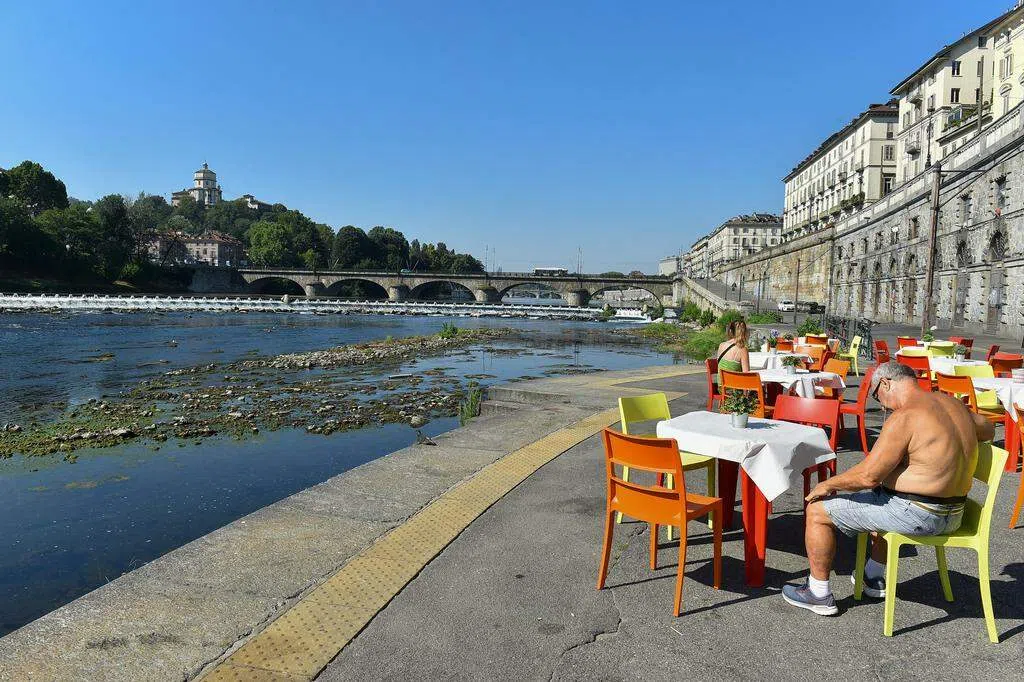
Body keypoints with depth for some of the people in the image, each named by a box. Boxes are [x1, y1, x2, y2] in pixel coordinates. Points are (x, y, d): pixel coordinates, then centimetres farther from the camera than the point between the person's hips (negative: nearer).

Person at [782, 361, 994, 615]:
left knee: (817, 510, 1)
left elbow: (868, 475, -23)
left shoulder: (904, 418, -22)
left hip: (918, 516, -9)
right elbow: (987, 430, 28)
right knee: (878, 498, 38)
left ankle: (819, 594, 12)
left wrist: (828, 484, -8)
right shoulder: (954, 404, 5)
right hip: (953, 512, 9)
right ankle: (874, 579, 46)